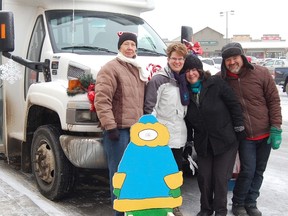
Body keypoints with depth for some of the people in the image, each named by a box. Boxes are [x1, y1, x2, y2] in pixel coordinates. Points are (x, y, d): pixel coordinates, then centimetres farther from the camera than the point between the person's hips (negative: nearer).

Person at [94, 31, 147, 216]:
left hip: (137, 128, 7)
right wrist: (110, 126, -19)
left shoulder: (138, 70, 19)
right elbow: (101, 100, -15)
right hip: (118, 128, -7)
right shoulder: (111, 68, -6)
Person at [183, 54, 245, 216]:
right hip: (203, 143, 4)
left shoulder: (216, 83, -10)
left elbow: (234, 104, -7)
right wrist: (188, 140, 11)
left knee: (221, 178, 1)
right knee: (204, 177, 8)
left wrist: (239, 129, -8)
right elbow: (187, 120, 9)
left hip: (225, 140, -3)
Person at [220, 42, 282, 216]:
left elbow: (274, 101, -6)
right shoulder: (222, 80, -7)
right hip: (244, 135, -1)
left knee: (259, 171, 11)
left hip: (265, 134, 1)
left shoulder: (261, 73, -9)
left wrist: (276, 129, -10)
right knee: (248, 171, -5)